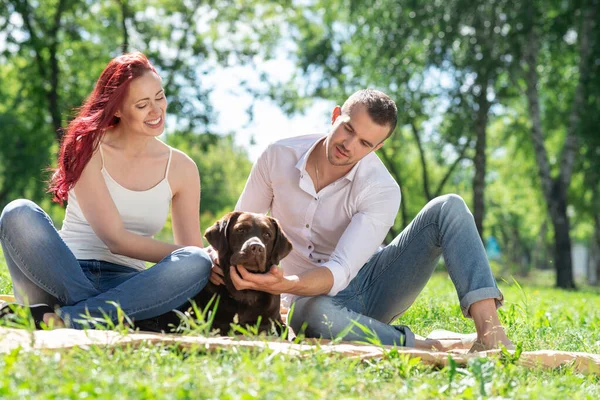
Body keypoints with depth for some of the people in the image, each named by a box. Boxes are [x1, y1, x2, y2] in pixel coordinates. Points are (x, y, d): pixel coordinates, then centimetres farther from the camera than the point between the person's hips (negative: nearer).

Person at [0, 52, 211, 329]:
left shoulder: (181, 168, 8)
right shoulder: (88, 149, -1)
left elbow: (192, 249, 9)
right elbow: (115, 239, -10)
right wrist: (186, 255, -13)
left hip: (126, 285, 2)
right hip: (65, 275, -2)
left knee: (196, 263, -31)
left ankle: (57, 320, -34)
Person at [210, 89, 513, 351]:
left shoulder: (382, 191, -19)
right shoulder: (279, 156, -9)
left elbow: (340, 272, -29)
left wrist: (284, 285, -49)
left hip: (371, 283, 1)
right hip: (311, 298, 0)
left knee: (448, 208, -21)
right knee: (313, 312, -44)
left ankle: (489, 332, -36)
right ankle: (427, 348, -31)